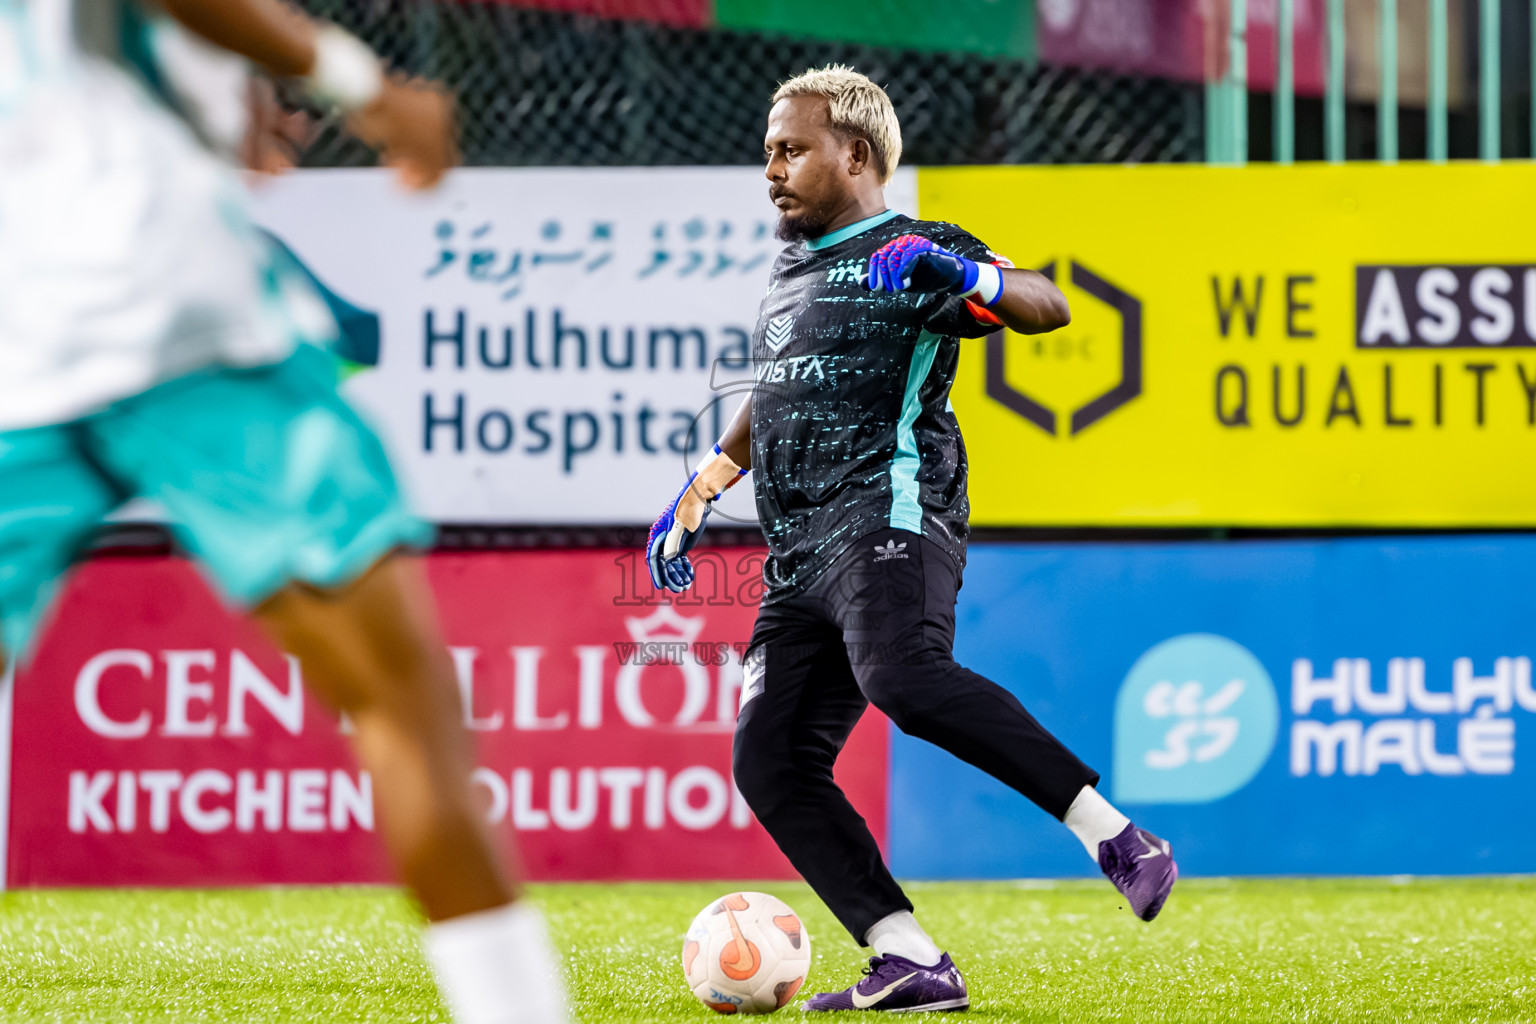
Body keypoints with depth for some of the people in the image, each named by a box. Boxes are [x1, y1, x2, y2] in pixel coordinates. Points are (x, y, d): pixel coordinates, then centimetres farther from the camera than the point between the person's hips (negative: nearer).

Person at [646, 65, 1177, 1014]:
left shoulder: (909, 252, 1)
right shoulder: (790, 272, 27)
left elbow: (1049, 305, -13)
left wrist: (964, 277, -31)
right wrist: (695, 497, 43)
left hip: (890, 518, -8)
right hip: (799, 559, 8)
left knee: (902, 676, -36)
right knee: (770, 761, -7)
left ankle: (1115, 836, -33)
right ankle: (911, 964, -10)